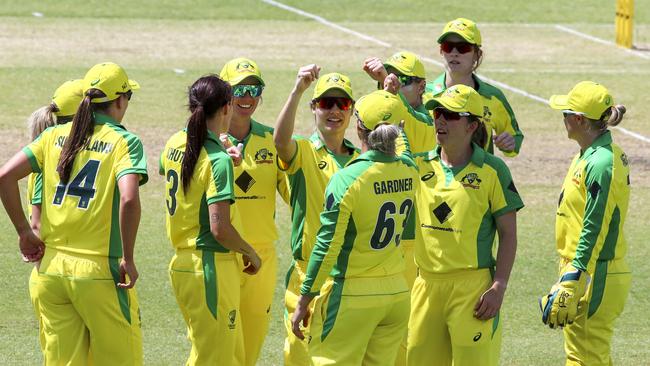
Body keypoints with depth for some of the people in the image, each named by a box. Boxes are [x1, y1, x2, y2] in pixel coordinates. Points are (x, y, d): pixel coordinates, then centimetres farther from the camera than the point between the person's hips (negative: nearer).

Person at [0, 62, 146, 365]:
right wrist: (128, 259, -14)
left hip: (51, 269, 5)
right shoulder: (124, 141, -6)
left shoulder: (55, 136, 7)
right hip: (99, 272, -5)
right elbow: (129, 199, -22)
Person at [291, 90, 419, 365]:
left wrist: (303, 303, -6)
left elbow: (326, 247, -15)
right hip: (397, 292, 6)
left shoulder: (346, 180, -16)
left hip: (353, 295, -6)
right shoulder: (409, 172, 1)